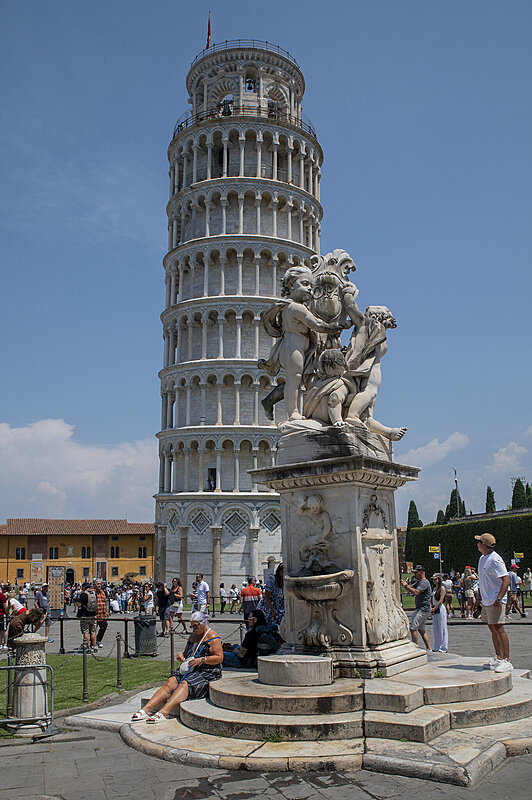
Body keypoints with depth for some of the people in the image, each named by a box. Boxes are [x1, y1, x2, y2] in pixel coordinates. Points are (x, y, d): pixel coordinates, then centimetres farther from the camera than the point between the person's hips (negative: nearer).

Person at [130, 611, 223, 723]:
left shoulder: (212, 637, -5)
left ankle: (163, 712, -48)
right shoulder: (192, 636, 20)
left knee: (185, 684, -32)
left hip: (208, 672, -7)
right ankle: (146, 709, -29)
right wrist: (181, 655, 7)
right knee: (170, 682, -18)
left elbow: (219, 658, -12)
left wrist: (201, 660, -20)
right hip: (190, 670, 7)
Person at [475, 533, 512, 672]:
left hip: (495, 602, -9)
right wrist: (480, 594, 23)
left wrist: (498, 599, -27)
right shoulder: (482, 559, 14)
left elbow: (506, 580, -22)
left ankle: (506, 661, -8)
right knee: (492, 628, 13)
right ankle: (498, 658, 21)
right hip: (486, 601, 9)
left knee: (498, 628, -11)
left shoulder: (495, 560, -16)